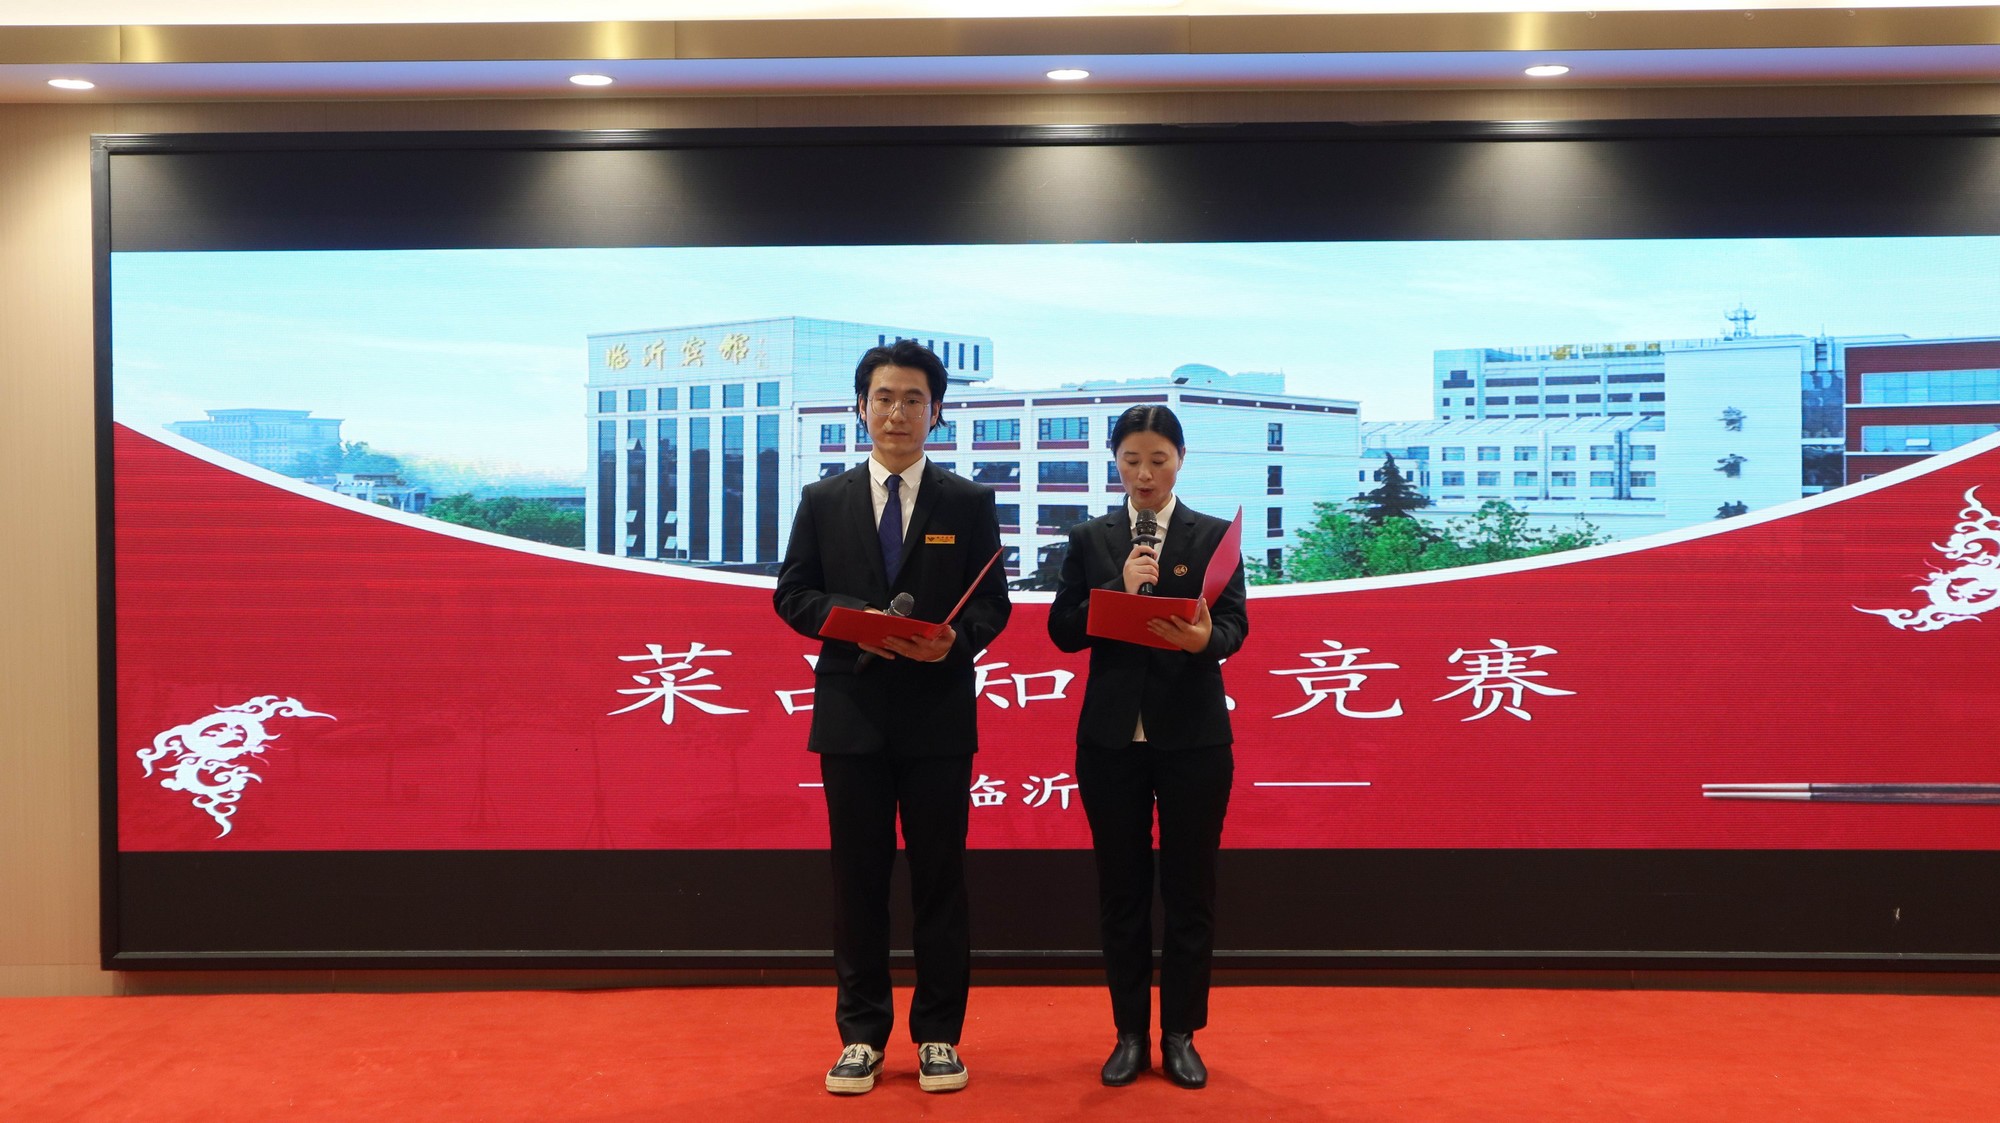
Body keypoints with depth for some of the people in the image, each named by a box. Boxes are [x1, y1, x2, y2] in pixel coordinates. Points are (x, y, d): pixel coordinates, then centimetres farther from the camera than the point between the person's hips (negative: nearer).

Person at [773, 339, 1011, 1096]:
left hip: (939, 712, -1)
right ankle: (862, 1034, 20)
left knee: (939, 877, 6)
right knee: (858, 878, 8)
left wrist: (955, 639, -19)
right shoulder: (823, 500, 6)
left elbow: (992, 602, 2)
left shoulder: (969, 502, 3)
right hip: (852, 711, 1)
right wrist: (856, 623, -15)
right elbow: (792, 594, 4)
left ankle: (938, 1034, 19)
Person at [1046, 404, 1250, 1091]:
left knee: (1189, 888, 5)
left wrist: (1204, 637, -27)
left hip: (1193, 736, -1)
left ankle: (1180, 1036, 18)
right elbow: (1062, 630, -2)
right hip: (1112, 736, 1)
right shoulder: (1089, 540, 6)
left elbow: (1235, 624, -5)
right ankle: (1130, 1034, 20)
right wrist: (1121, 587, -16)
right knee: (1121, 890, 8)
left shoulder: (1214, 535, 4)